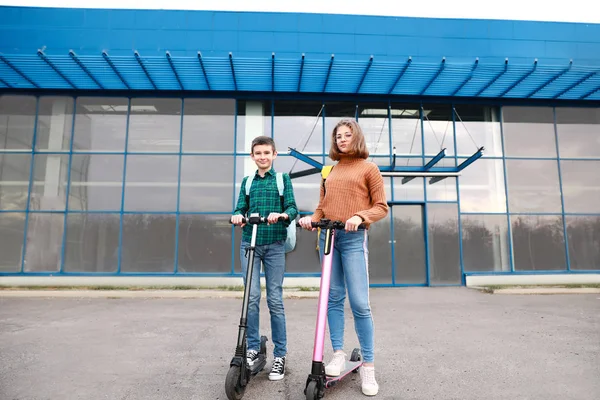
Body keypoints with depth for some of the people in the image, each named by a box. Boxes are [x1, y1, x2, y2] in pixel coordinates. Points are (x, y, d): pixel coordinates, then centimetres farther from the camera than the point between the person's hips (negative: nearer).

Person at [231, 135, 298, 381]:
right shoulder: (247, 182, 14)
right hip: (250, 243, 2)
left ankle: (280, 355, 13)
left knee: (275, 300, 1)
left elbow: (292, 208, -2)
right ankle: (252, 348, 15)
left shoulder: (283, 179, 7)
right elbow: (240, 208, 7)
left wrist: (282, 215, -25)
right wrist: (237, 216, -17)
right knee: (252, 297, -3)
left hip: (275, 245, -2)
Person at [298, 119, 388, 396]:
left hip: (354, 238, -4)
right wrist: (311, 218, -5)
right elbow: (322, 207, 16)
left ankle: (368, 366, 7)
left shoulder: (368, 168, 5)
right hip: (327, 236, 5)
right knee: (333, 298, 7)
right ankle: (338, 354, 19)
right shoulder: (329, 171, 17)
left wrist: (359, 217, -18)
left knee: (359, 303, -6)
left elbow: (381, 207, 0)